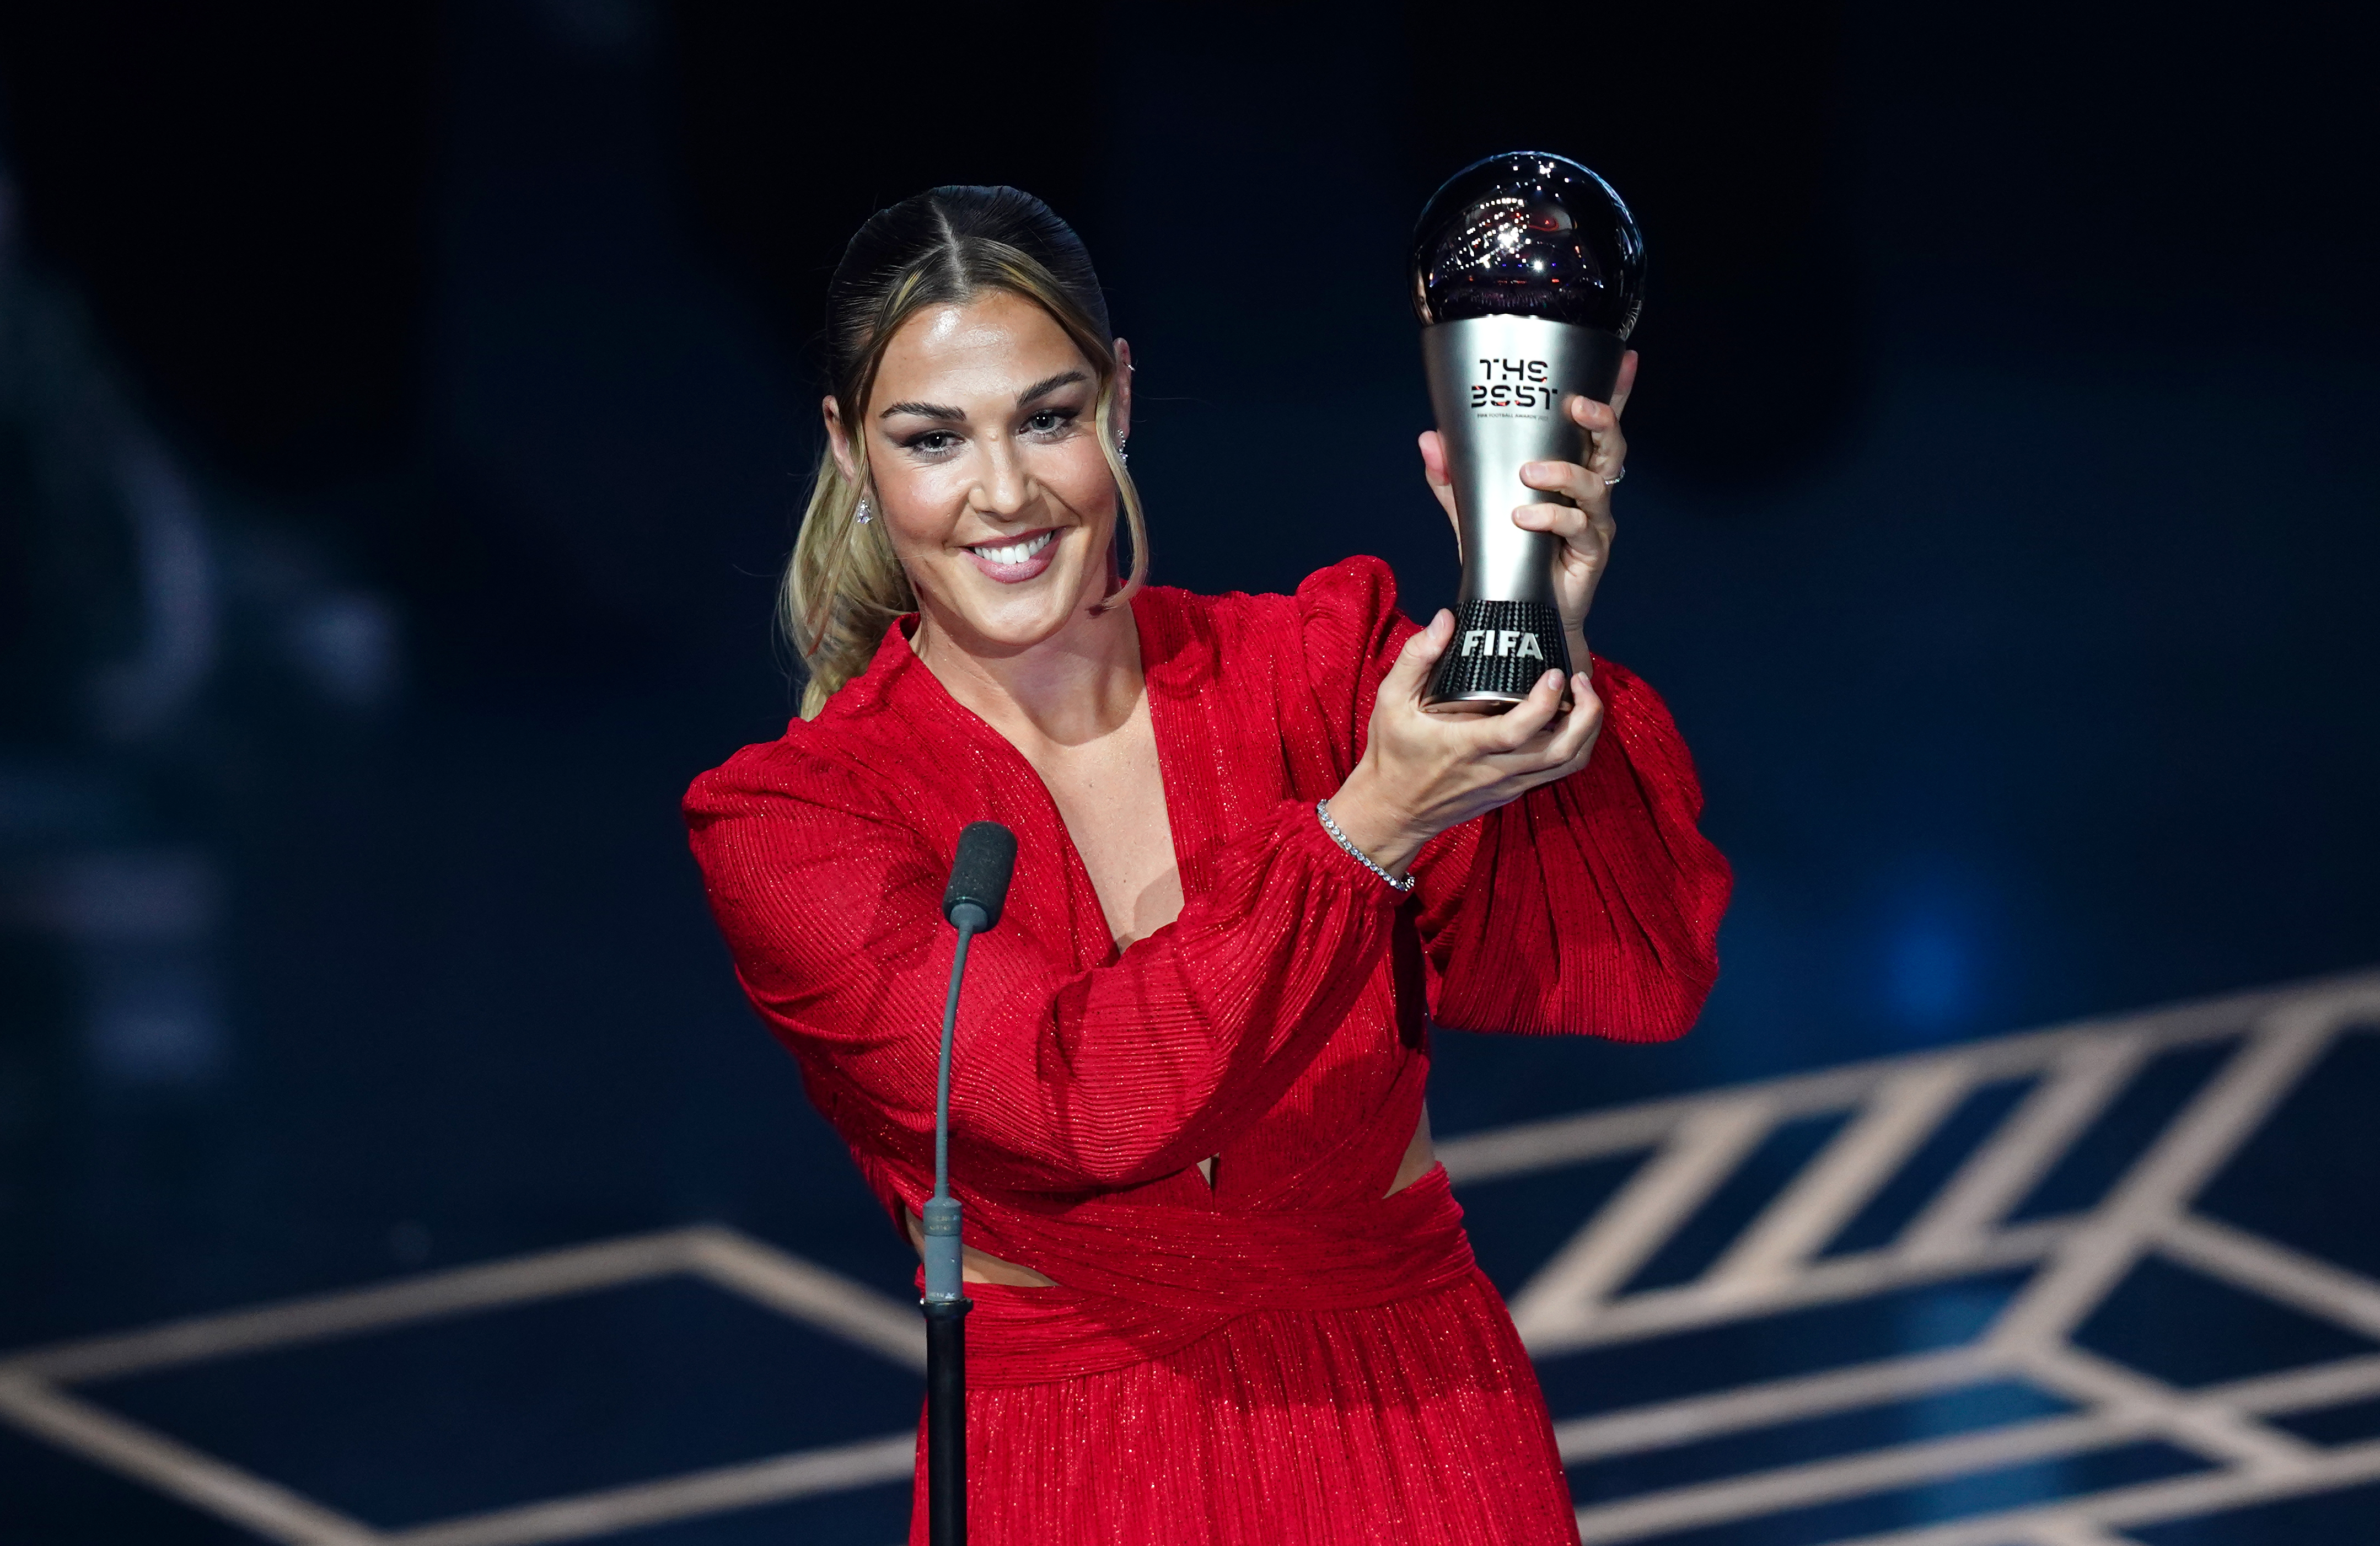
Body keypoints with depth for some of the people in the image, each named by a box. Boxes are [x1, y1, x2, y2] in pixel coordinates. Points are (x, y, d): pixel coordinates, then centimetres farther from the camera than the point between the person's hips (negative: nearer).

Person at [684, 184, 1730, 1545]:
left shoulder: (1325, 667, 0)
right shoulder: (783, 823, -6)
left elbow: (1639, 977, -11)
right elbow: (1085, 1095, -21)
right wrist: (1367, 829, -29)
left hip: (1416, 1428, 0)